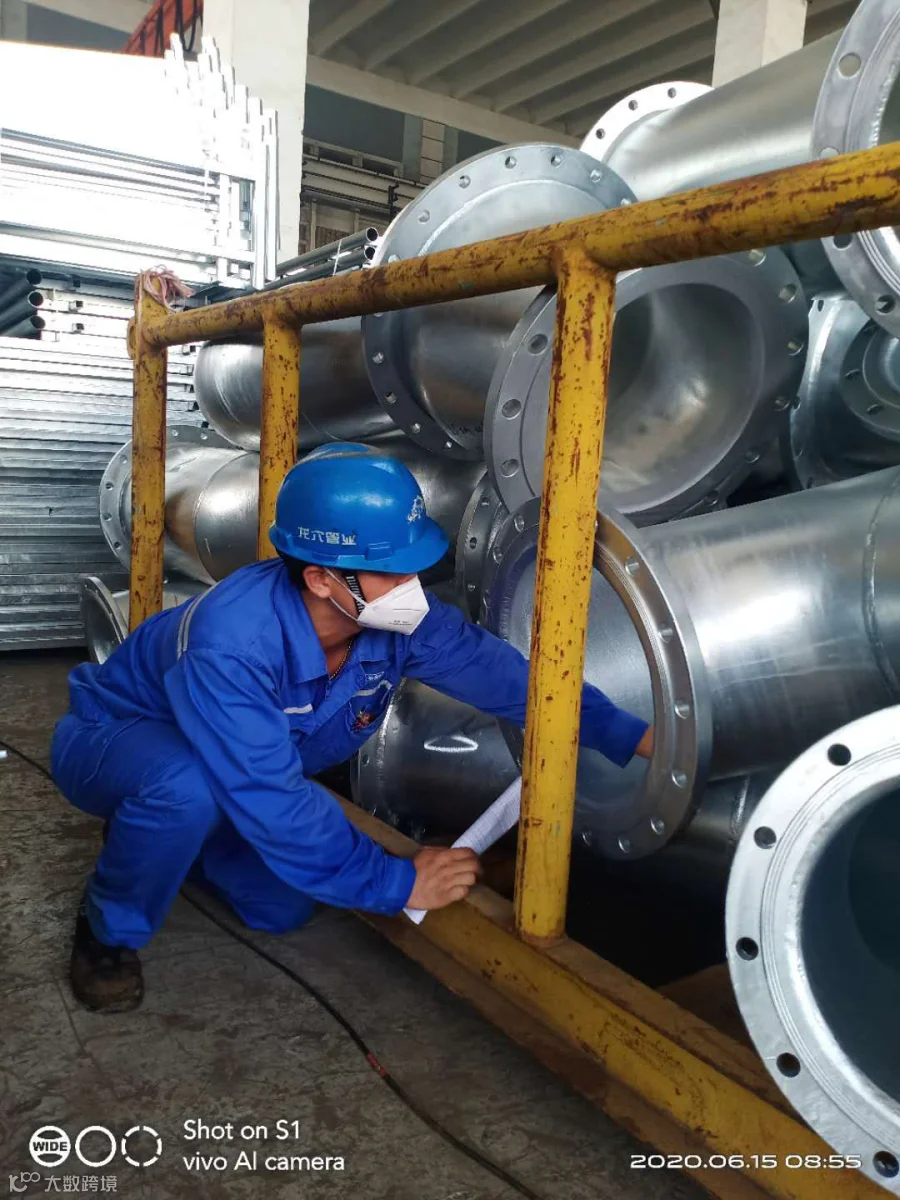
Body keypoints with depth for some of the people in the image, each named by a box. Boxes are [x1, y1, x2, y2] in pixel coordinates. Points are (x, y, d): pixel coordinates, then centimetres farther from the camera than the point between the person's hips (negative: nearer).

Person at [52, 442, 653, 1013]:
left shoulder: (397, 618, -21)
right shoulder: (229, 646, -41)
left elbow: (500, 672, -14)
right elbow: (275, 803, -39)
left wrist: (630, 735, -14)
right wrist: (398, 883, -31)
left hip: (241, 774, 7)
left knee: (283, 907, -2)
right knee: (190, 786, -39)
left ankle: (162, 833, 26)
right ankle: (109, 931, -7)